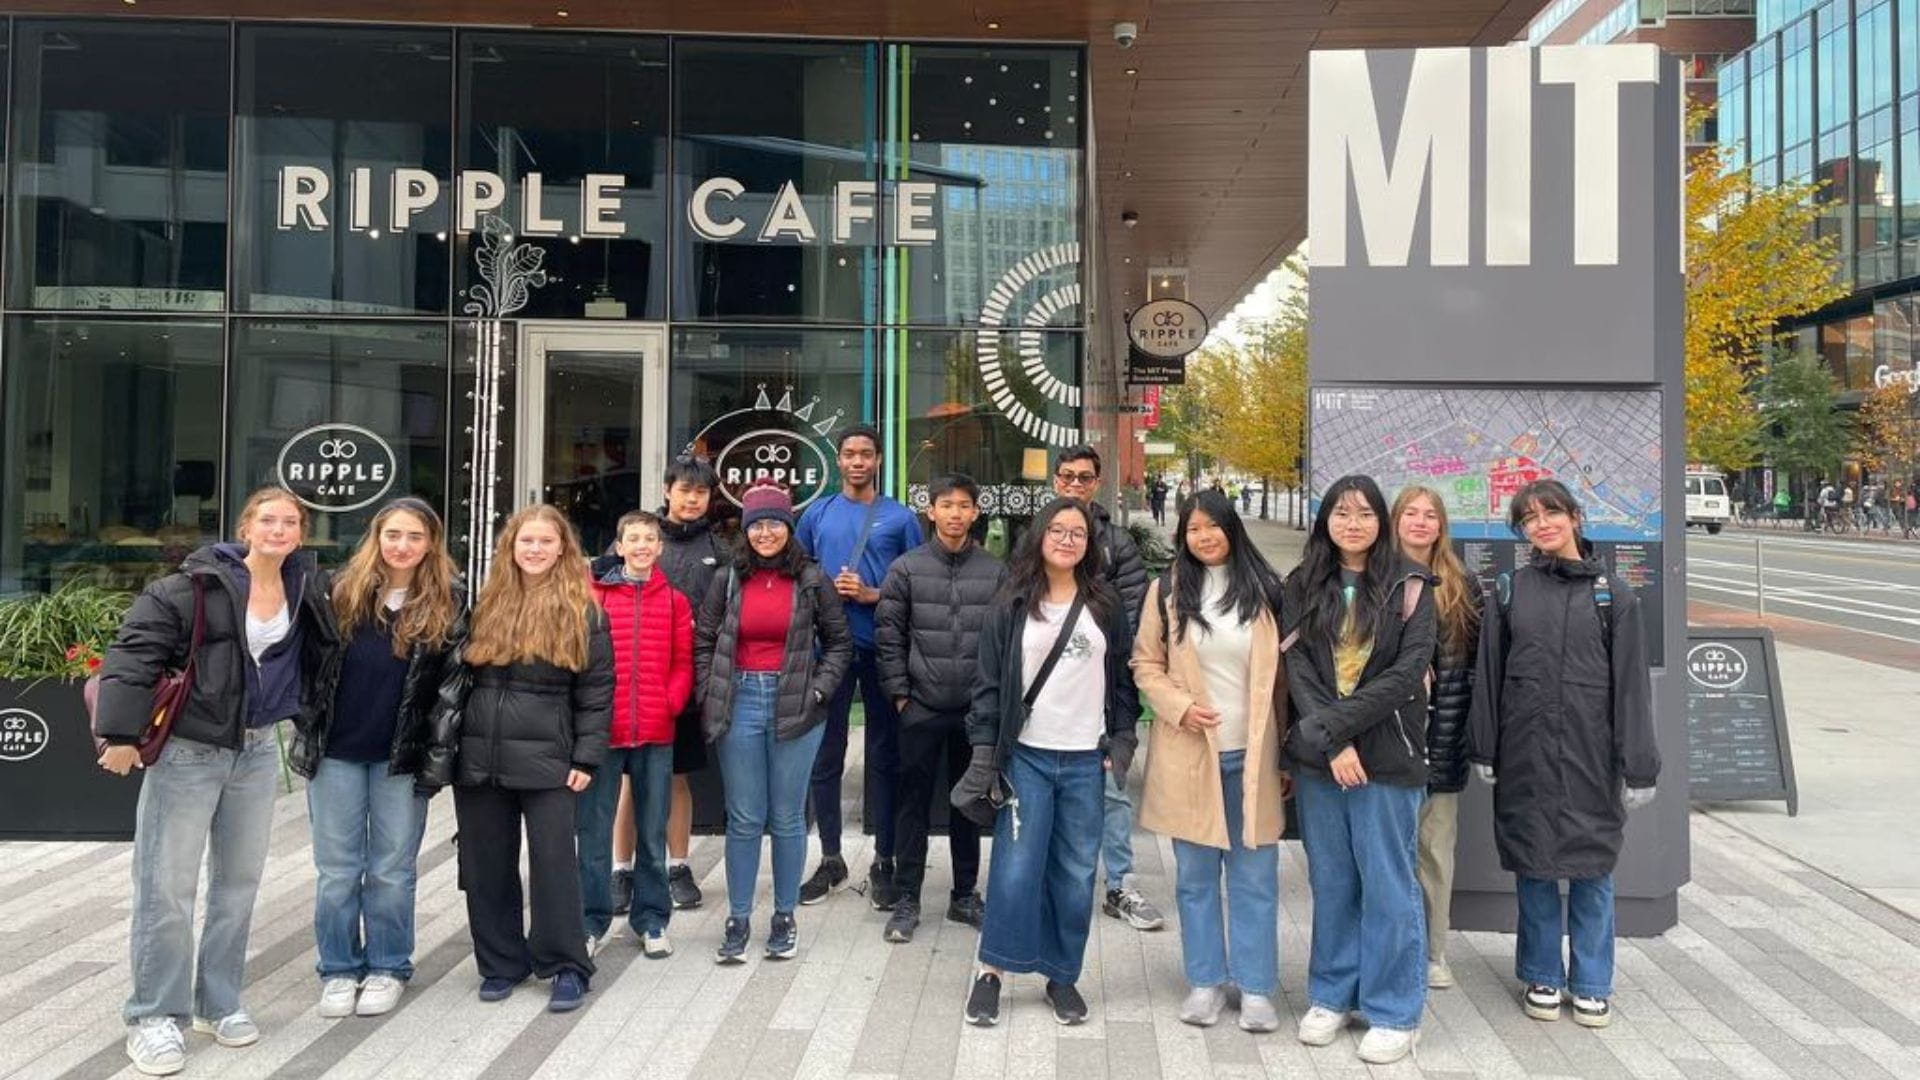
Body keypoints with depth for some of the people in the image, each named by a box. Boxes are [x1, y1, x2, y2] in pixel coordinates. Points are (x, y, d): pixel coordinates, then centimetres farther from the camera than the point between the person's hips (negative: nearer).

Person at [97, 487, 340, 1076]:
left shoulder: (307, 588, 4)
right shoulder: (197, 584, -13)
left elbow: (322, 653, 20)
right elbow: (135, 650, -15)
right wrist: (121, 732, -18)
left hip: (258, 750, 6)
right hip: (187, 749, -5)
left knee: (239, 880, 12)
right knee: (167, 885, -1)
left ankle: (219, 1002, 25)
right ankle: (154, 1015, 12)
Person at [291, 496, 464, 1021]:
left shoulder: (449, 601, -1)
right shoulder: (343, 590, 2)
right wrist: (307, 727, 4)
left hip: (403, 756, -1)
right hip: (337, 749, 1)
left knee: (392, 869, 7)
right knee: (337, 869, 8)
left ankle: (388, 968, 21)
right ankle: (338, 970, 21)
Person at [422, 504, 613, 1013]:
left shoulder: (584, 612, -2)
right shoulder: (486, 605, 9)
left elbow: (597, 690, -3)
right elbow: (457, 675, 13)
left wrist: (587, 758, -8)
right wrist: (444, 740, 7)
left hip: (546, 759, -4)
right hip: (478, 756, 4)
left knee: (553, 861, 0)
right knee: (486, 865, 10)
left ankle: (567, 967, 12)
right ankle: (501, 962, 24)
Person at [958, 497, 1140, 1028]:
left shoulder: (1106, 606, 7)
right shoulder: (1012, 605, 1)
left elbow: (1123, 677, 11)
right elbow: (989, 681, 0)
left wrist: (1122, 740, 3)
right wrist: (984, 753, -5)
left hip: (1086, 760, 2)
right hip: (1026, 755, -2)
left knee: (1075, 874, 7)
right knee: (1017, 868, -5)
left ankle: (1062, 974, 21)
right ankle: (992, 969, 11)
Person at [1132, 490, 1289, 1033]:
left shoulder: (1265, 590, 3)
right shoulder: (1168, 591, 2)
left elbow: (1283, 674, 4)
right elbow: (1145, 664, 4)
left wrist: (1287, 750, 1)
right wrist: (1178, 707, -13)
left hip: (1252, 755, 0)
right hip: (1190, 755, 0)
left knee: (1254, 874, 6)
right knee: (1195, 874, 10)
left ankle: (1255, 986, 17)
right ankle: (1206, 981, 23)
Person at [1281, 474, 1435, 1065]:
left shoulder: (1408, 586, -1)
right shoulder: (1302, 586, 6)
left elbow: (1409, 672, -10)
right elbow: (1296, 667, -2)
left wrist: (1335, 723, -15)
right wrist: (1331, 744, -13)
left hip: (1387, 757, -2)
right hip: (1317, 758, 3)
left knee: (1388, 884, 3)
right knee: (1330, 881, 12)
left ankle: (1394, 1011, 16)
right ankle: (1331, 995, 26)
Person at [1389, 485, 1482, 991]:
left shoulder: (1463, 587, 8)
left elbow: (1476, 662, 7)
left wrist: (1469, 724, 0)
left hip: (1441, 741, 2)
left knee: (1436, 849, 9)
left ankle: (1432, 952, 21)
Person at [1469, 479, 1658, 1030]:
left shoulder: (1613, 594, 2)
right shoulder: (1509, 590, 6)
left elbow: (1631, 683, 1)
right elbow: (1489, 673, 6)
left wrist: (1637, 767, -3)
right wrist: (1485, 751, 3)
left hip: (1591, 752, -1)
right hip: (1525, 751, 1)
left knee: (1592, 866, 5)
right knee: (1534, 865, 8)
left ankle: (1591, 983, 20)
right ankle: (1542, 977, 22)